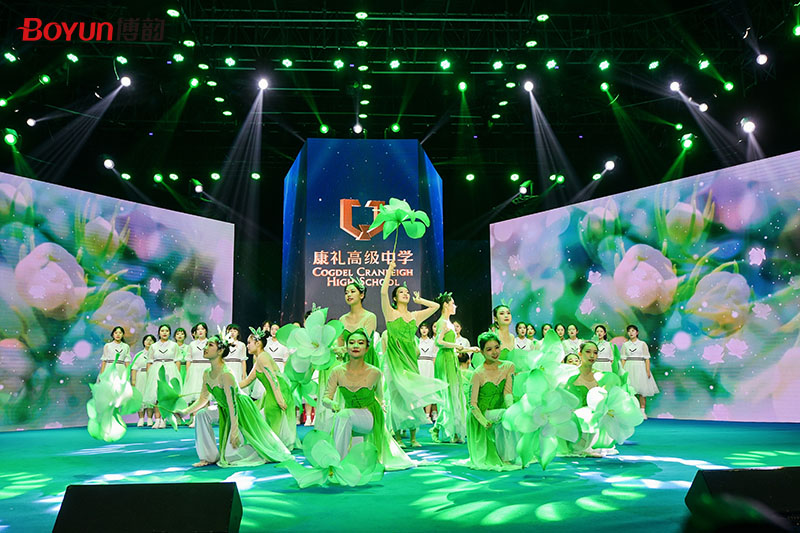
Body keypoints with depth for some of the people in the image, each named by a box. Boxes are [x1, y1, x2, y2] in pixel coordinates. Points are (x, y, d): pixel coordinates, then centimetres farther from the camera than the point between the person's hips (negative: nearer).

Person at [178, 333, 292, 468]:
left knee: (231, 455, -9)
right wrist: (185, 412, -3)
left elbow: (232, 404, -29)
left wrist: (234, 431, -29)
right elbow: (203, 398, 8)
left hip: (242, 411, -8)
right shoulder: (206, 373, -2)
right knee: (201, 414, -12)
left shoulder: (226, 374, -28)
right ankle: (209, 457, 0)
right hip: (224, 410, 8)